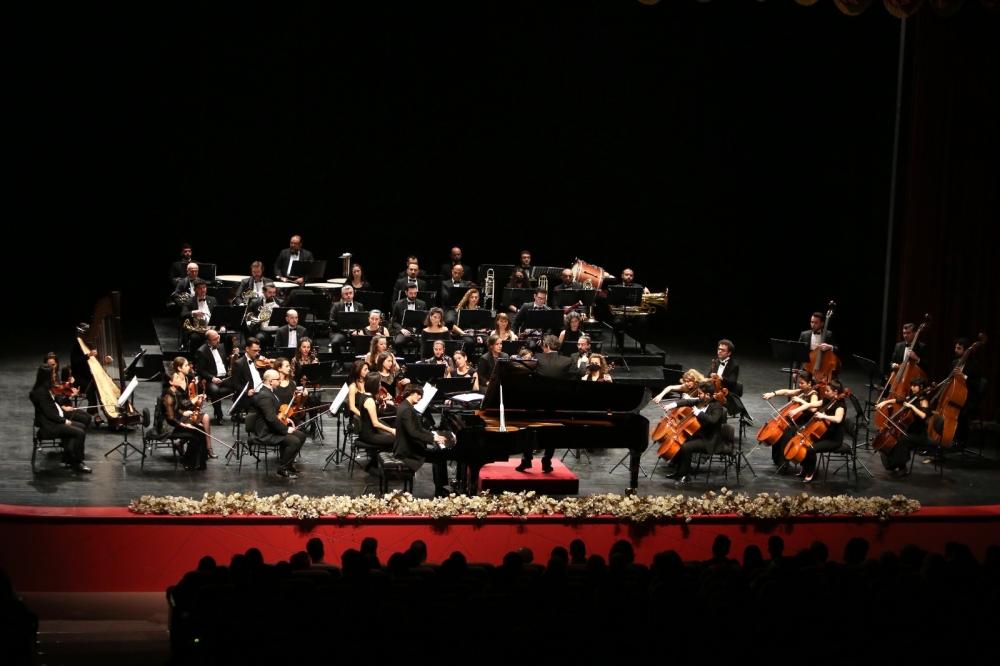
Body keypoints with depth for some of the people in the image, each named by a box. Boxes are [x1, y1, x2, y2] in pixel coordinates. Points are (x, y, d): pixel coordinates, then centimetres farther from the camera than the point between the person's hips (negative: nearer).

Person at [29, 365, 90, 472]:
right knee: (80, 433, -18)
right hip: (49, 426, -10)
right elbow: (49, 414, -21)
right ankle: (77, 463, -5)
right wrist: (65, 421, -12)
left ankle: (69, 457, 9)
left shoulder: (45, 389, 9)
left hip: (55, 420, 10)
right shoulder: (40, 392, -21)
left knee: (81, 427, 7)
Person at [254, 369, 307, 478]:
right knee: (294, 441, -24)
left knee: (301, 436, 9)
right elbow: (271, 418, -30)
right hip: (266, 432, -11)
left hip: (273, 428, 11)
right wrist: (286, 429, -21)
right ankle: (282, 469, -10)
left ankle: (288, 463, 18)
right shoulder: (264, 395, -25)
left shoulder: (268, 391, 9)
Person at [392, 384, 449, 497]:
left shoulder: (406, 407, 12)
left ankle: (439, 488, 13)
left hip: (409, 446, 10)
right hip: (408, 450, -10)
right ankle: (439, 491, -4)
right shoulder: (406, 410, -21)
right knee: (441, 456, -10)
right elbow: (413, 433, -29)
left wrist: (433, 435, 3)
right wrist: (433, 438, -26)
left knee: (439, 452, 12)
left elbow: (419, 428, 16)